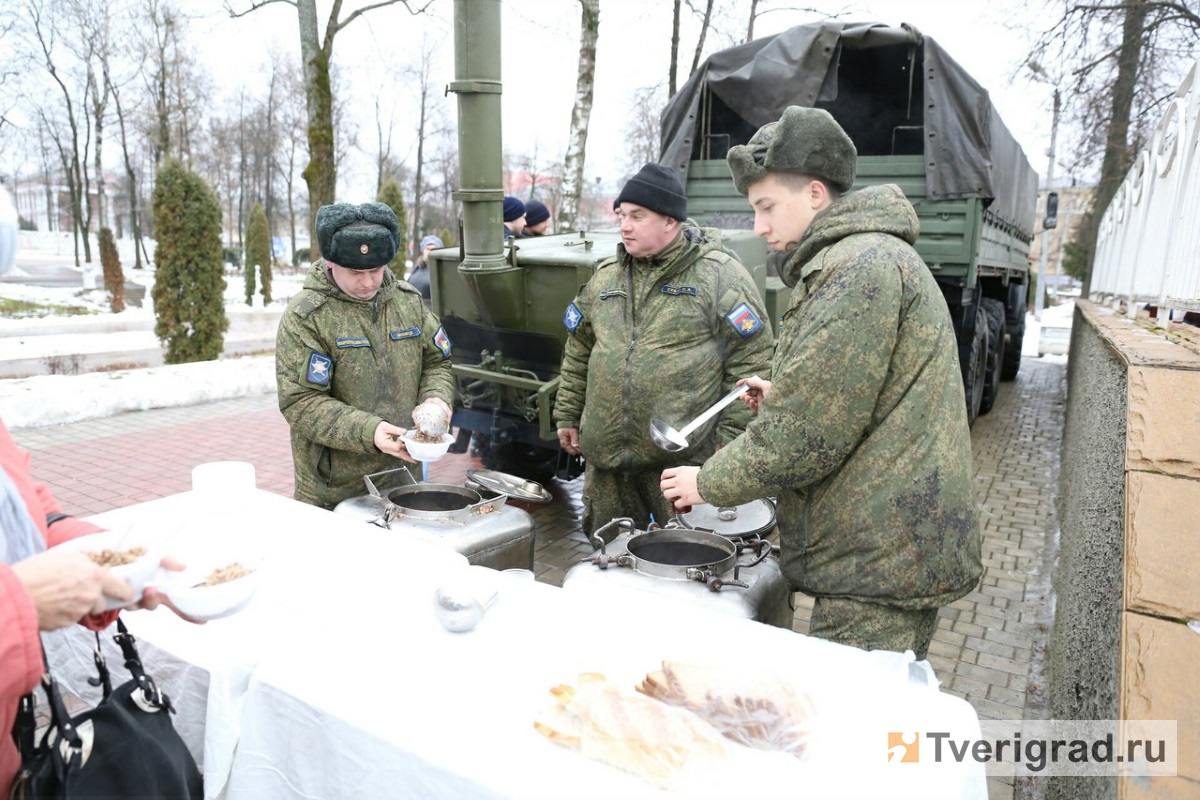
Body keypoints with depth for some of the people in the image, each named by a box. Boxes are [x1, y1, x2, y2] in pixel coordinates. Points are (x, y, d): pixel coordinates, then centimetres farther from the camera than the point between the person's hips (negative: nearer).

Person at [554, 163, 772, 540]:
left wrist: (732, 440, -11)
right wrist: (567, 415, 18)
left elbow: (750, 362, -9)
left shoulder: (720, 276, -7)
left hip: (684, 460, -5)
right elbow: (578, 350, 19)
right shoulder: (605, 275, 11)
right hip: (605, 454, 6)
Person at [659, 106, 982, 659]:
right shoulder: (874, 258, 18)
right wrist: (782, 397, 13)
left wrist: (709, 483, -8)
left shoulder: (862, 266, -17)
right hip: (886, 551, 10)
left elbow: (805, 434, -21)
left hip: (880, 562, -10)